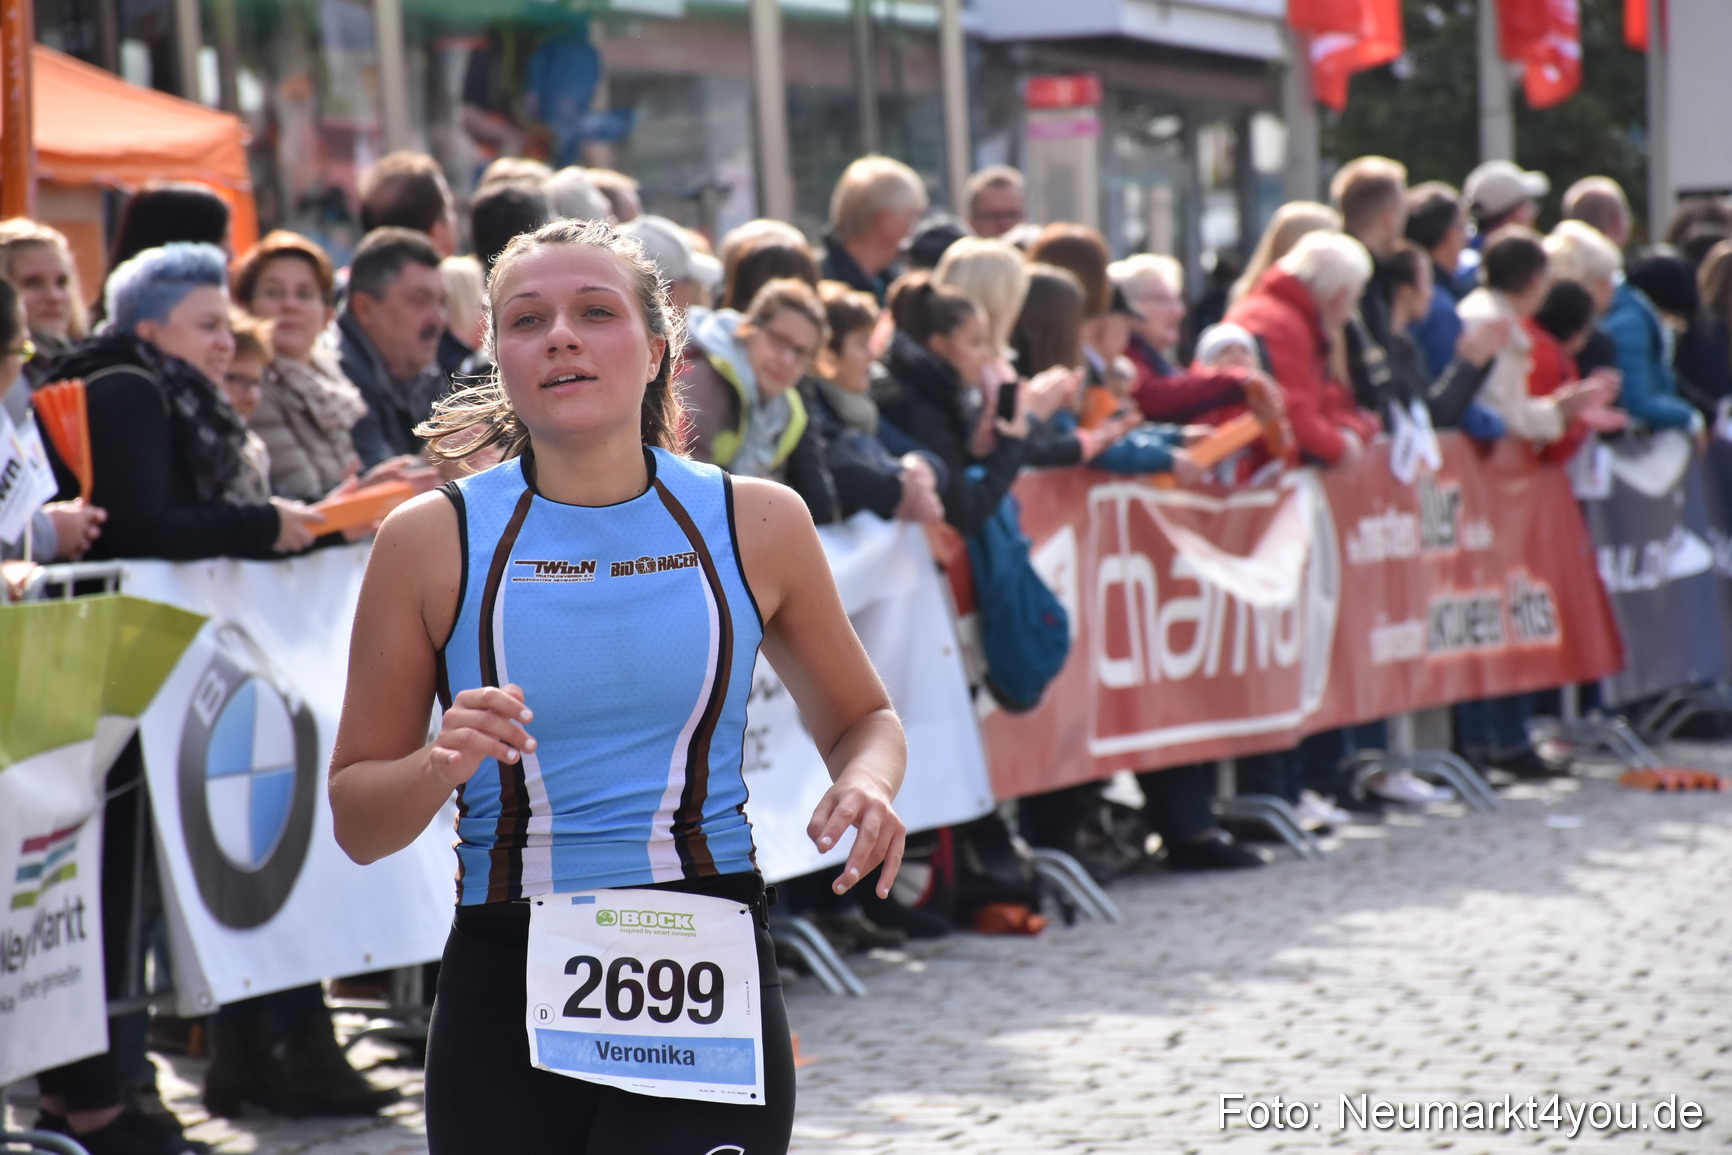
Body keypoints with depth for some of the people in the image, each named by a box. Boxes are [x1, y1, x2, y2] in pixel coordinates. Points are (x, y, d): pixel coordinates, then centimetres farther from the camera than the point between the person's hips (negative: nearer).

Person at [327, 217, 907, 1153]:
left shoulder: (755, 523, 4)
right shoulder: (433, 539, 2)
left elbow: (860, 716, 20)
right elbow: (357, 823, 6)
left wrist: (865, 784, -3)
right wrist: (440, 767, -16)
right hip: (504, 996, 1)